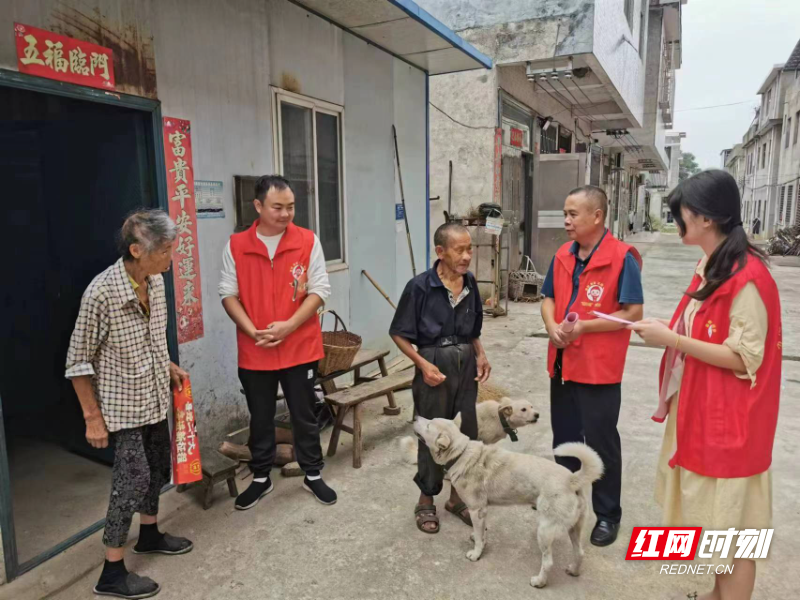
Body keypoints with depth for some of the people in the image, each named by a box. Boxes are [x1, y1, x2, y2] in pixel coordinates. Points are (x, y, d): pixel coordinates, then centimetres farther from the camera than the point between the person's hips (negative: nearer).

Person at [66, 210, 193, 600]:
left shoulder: (155, 281, -3)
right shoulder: (101, 293, -25)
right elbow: (78, 361, -17)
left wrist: (170, 367, 10)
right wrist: (93, 417, -14)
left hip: (155, 399, 7)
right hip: (122, 405, -7)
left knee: (159, 466, 18)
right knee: (134, 478, -3)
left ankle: (149, 535, 41)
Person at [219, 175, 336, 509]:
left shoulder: (308, 242, -4)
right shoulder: (236, 246, -1)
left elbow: (319, 290, -6)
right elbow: (228, 294, -1)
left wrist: (288, 326, -17)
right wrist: (253, 331, -14)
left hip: (300, 348, -1)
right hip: (254, 352, 1)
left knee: (305, 415, 12)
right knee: (260, 418, 15)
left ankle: (313, 475, 30)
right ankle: (261, 478, 34)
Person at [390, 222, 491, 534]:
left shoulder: (470, 283, 0)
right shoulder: (420, 286, -17)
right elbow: (399, 334, -10)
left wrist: (480, 355, -1)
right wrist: (423, 364, -19)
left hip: (466, 365, 5)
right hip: (435, 366, -5)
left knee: (466, 433, 13)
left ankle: (457, 495, 32)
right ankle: (426, 500, 27)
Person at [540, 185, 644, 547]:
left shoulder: (622, 257, -14)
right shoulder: (562, 256, 6)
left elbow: (633, 312, -15)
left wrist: (584, 326, -20)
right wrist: (552, 326, -8)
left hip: (600, 368, -6)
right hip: (563, 363, 6)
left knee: (601, 442, 7)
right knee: (564, 436, 19)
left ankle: (608, 514, 26)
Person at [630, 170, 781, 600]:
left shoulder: (747, 278, -21)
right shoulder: (710, 266, 7)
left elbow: (744, 358, -20)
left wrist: (672, 339, -22)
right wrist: (667, 331, 1)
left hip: (729, 419, -9)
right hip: (699, 408, 9)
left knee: (731, 523, 6)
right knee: (713, 517, 21)